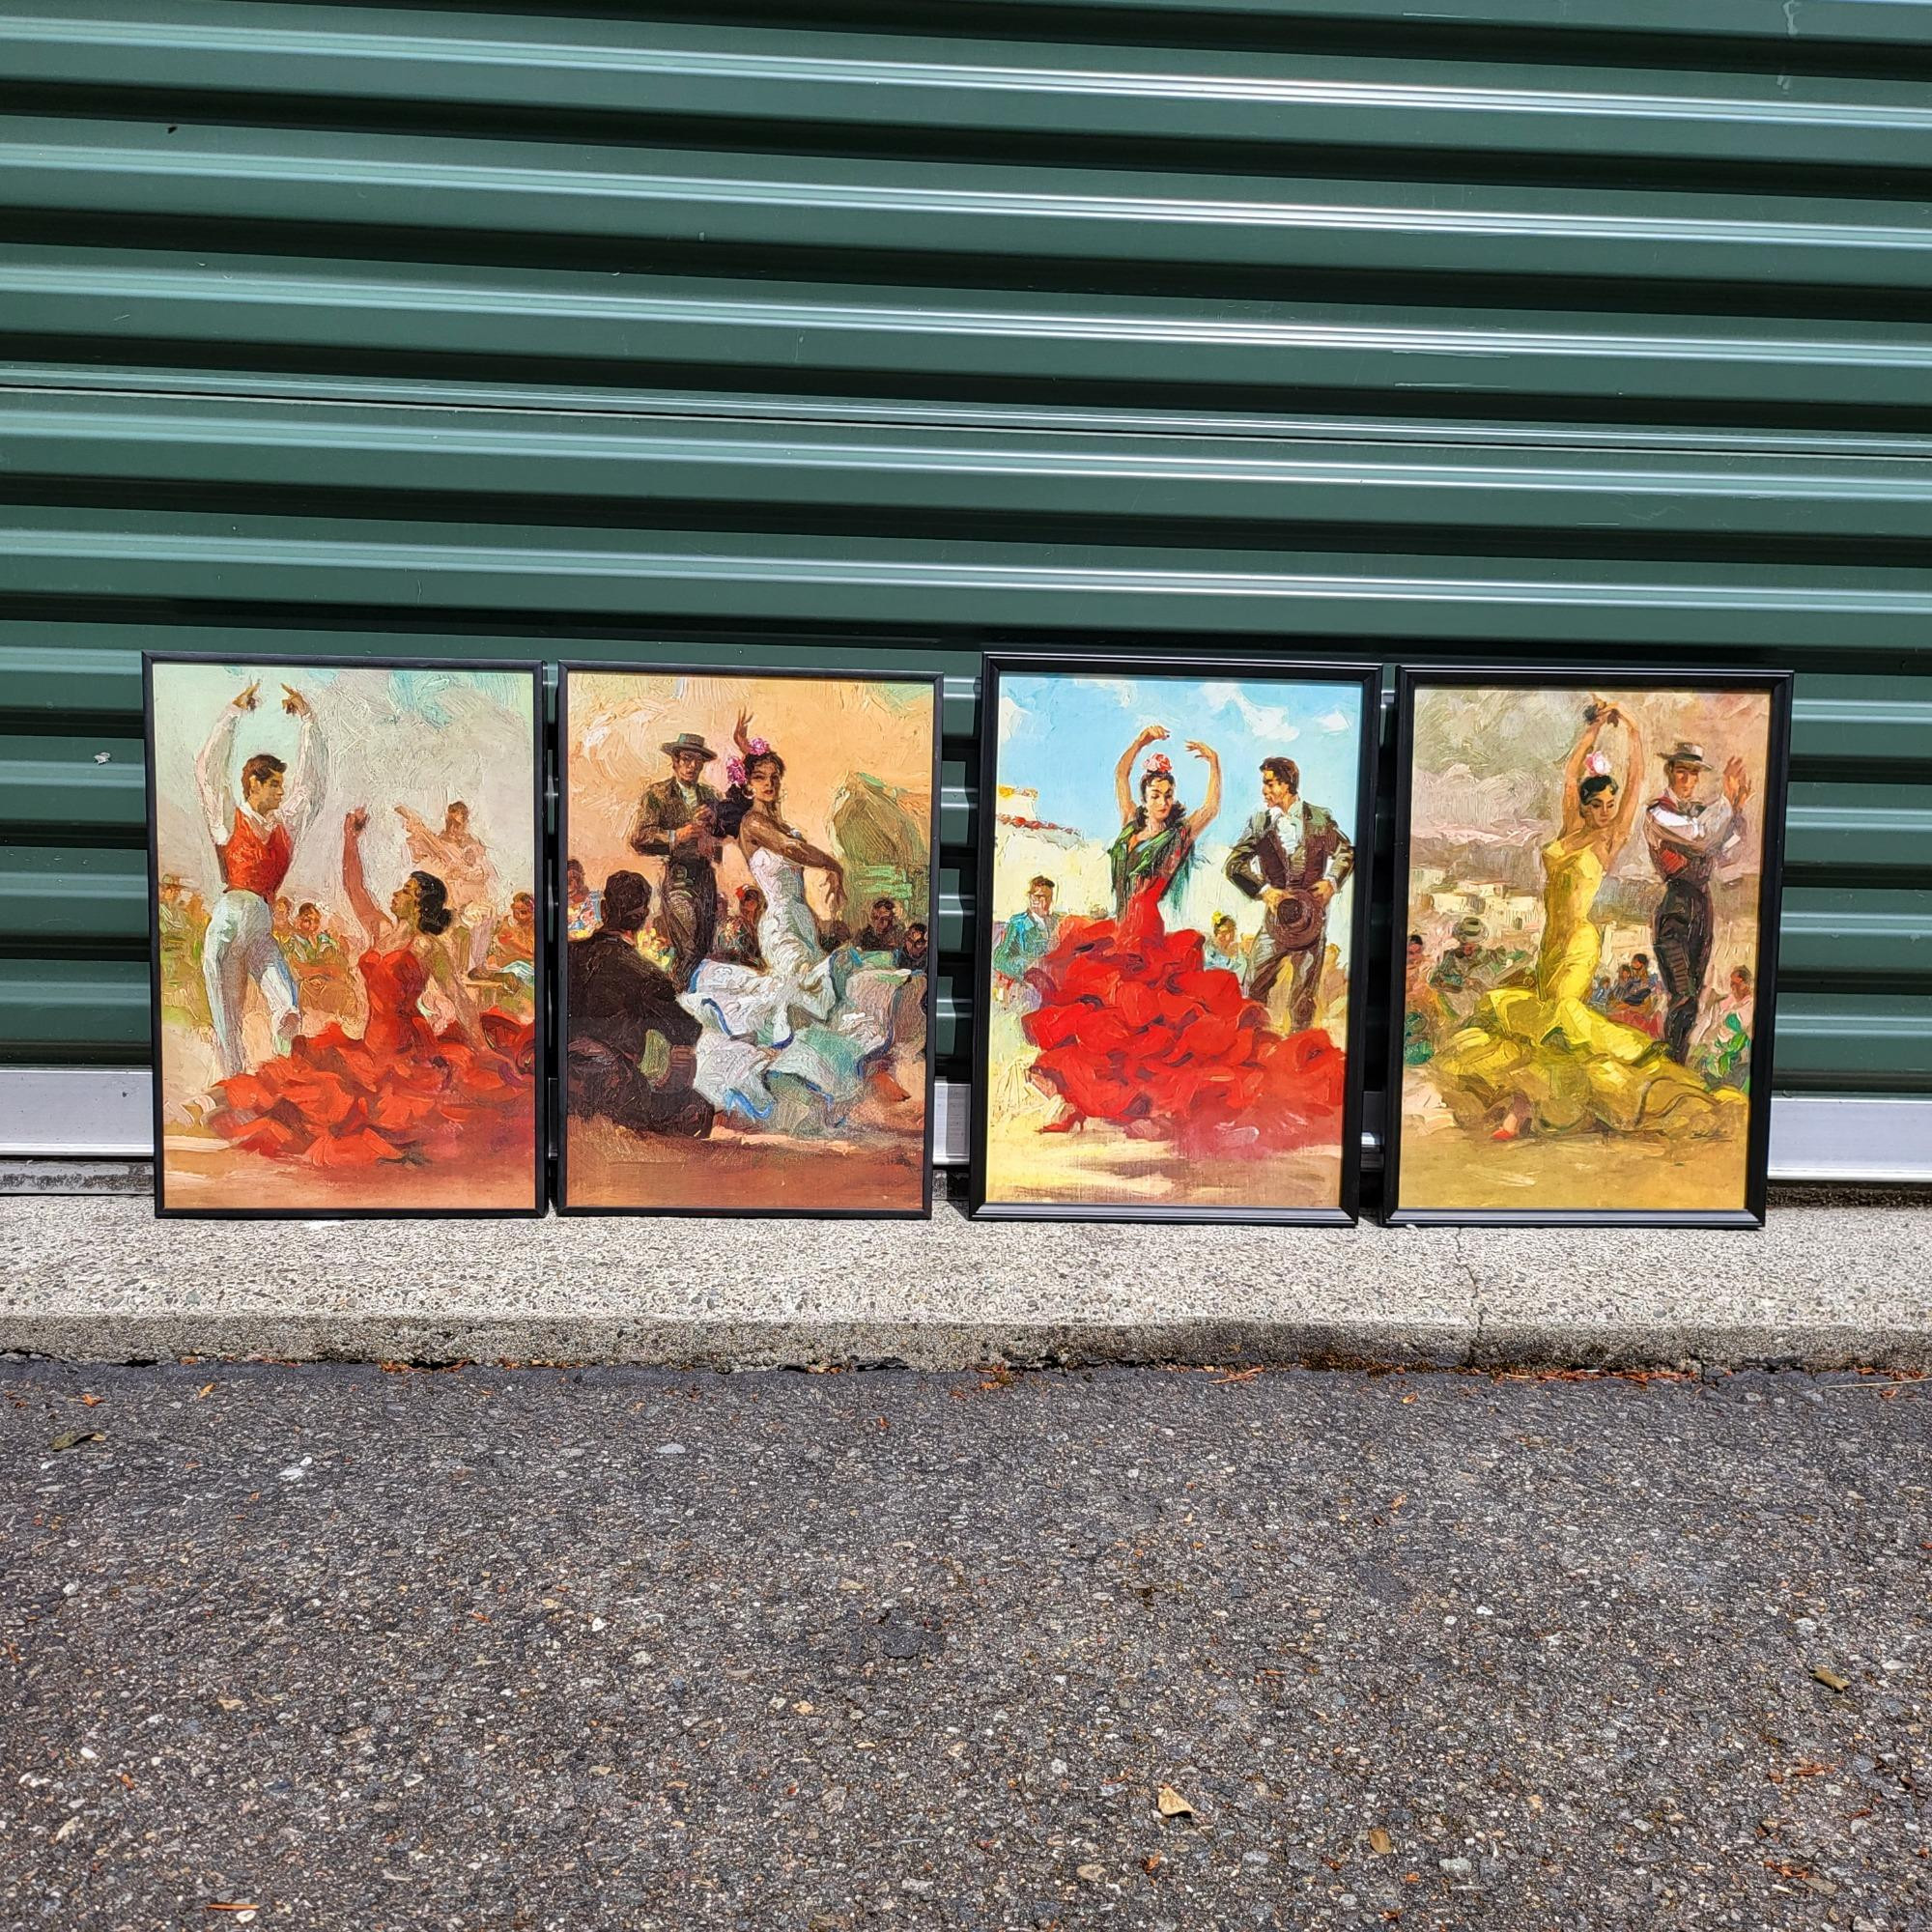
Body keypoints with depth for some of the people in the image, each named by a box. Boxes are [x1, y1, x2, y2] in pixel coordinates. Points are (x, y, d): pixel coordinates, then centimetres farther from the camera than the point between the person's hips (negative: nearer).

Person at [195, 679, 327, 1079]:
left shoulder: (287, 824, 15)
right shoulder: (228, 822, 5)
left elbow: (312, 777, 15)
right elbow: (208, 771, -4)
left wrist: (306, 720, 11)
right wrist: (232, 714, -5)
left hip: (263, 929, 3)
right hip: (227, 924, -3)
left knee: (288, 1008, -13)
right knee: (227, 1019, 1)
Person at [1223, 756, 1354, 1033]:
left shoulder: (1320, 819, 2)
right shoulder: (1259, 821, 2)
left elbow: (1346, 853, 12)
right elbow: (1234, 864, 0)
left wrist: (1332, 881, -5)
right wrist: (1263, 890, -12)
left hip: (1312, 915, 0)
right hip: (1277, 914, 1)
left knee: (1304, 992, 6)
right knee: (1255, 984, -5)